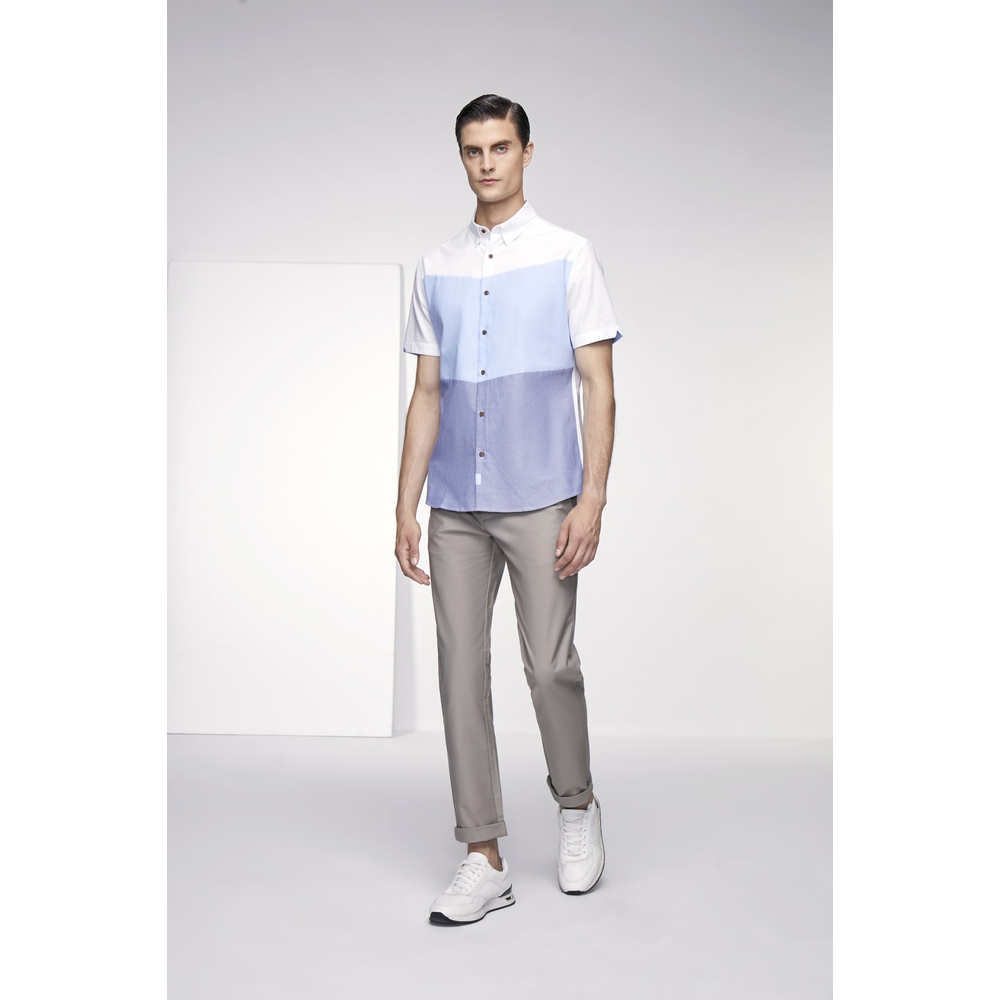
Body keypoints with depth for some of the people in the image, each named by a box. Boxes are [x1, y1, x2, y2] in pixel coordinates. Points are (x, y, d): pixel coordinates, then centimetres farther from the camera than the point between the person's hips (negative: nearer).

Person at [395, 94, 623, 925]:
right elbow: (427, 393, 12)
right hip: (456, 507, 4)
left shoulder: (569, 256, 3)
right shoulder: (436, 267, 13)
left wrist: (593, 498, -11)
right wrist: (406, 506, 7)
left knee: (549, 664, -2)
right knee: (461, 669, 3)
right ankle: (484, 858, 14)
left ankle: (577, 806, 27)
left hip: (541, 500, -3)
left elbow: (599, 386, -1)